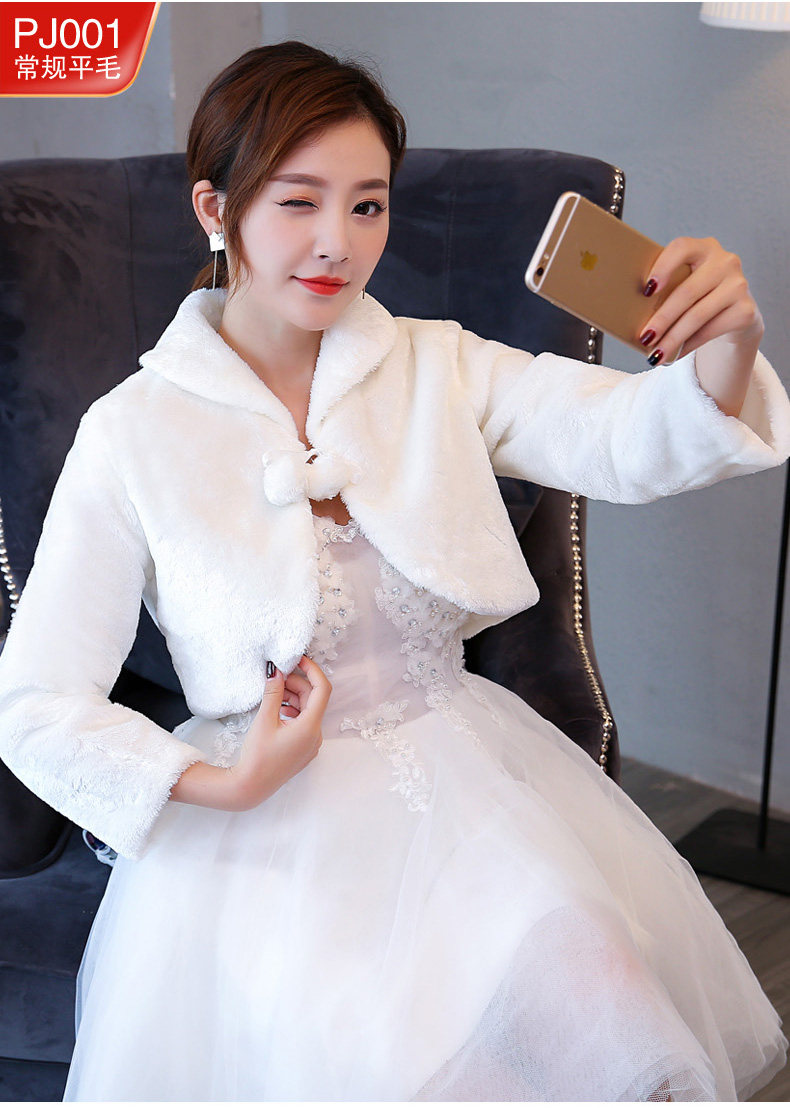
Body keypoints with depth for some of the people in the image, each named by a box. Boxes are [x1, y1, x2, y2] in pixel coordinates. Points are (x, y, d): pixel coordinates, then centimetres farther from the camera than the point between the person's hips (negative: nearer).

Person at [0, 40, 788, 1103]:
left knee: (588, 991, -21)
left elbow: (627, 441, -13)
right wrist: (226, 786, -16)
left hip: (461, 770, 3)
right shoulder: (132, 435, -5)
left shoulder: (437, 368, 3)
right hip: (267, 817, -2)